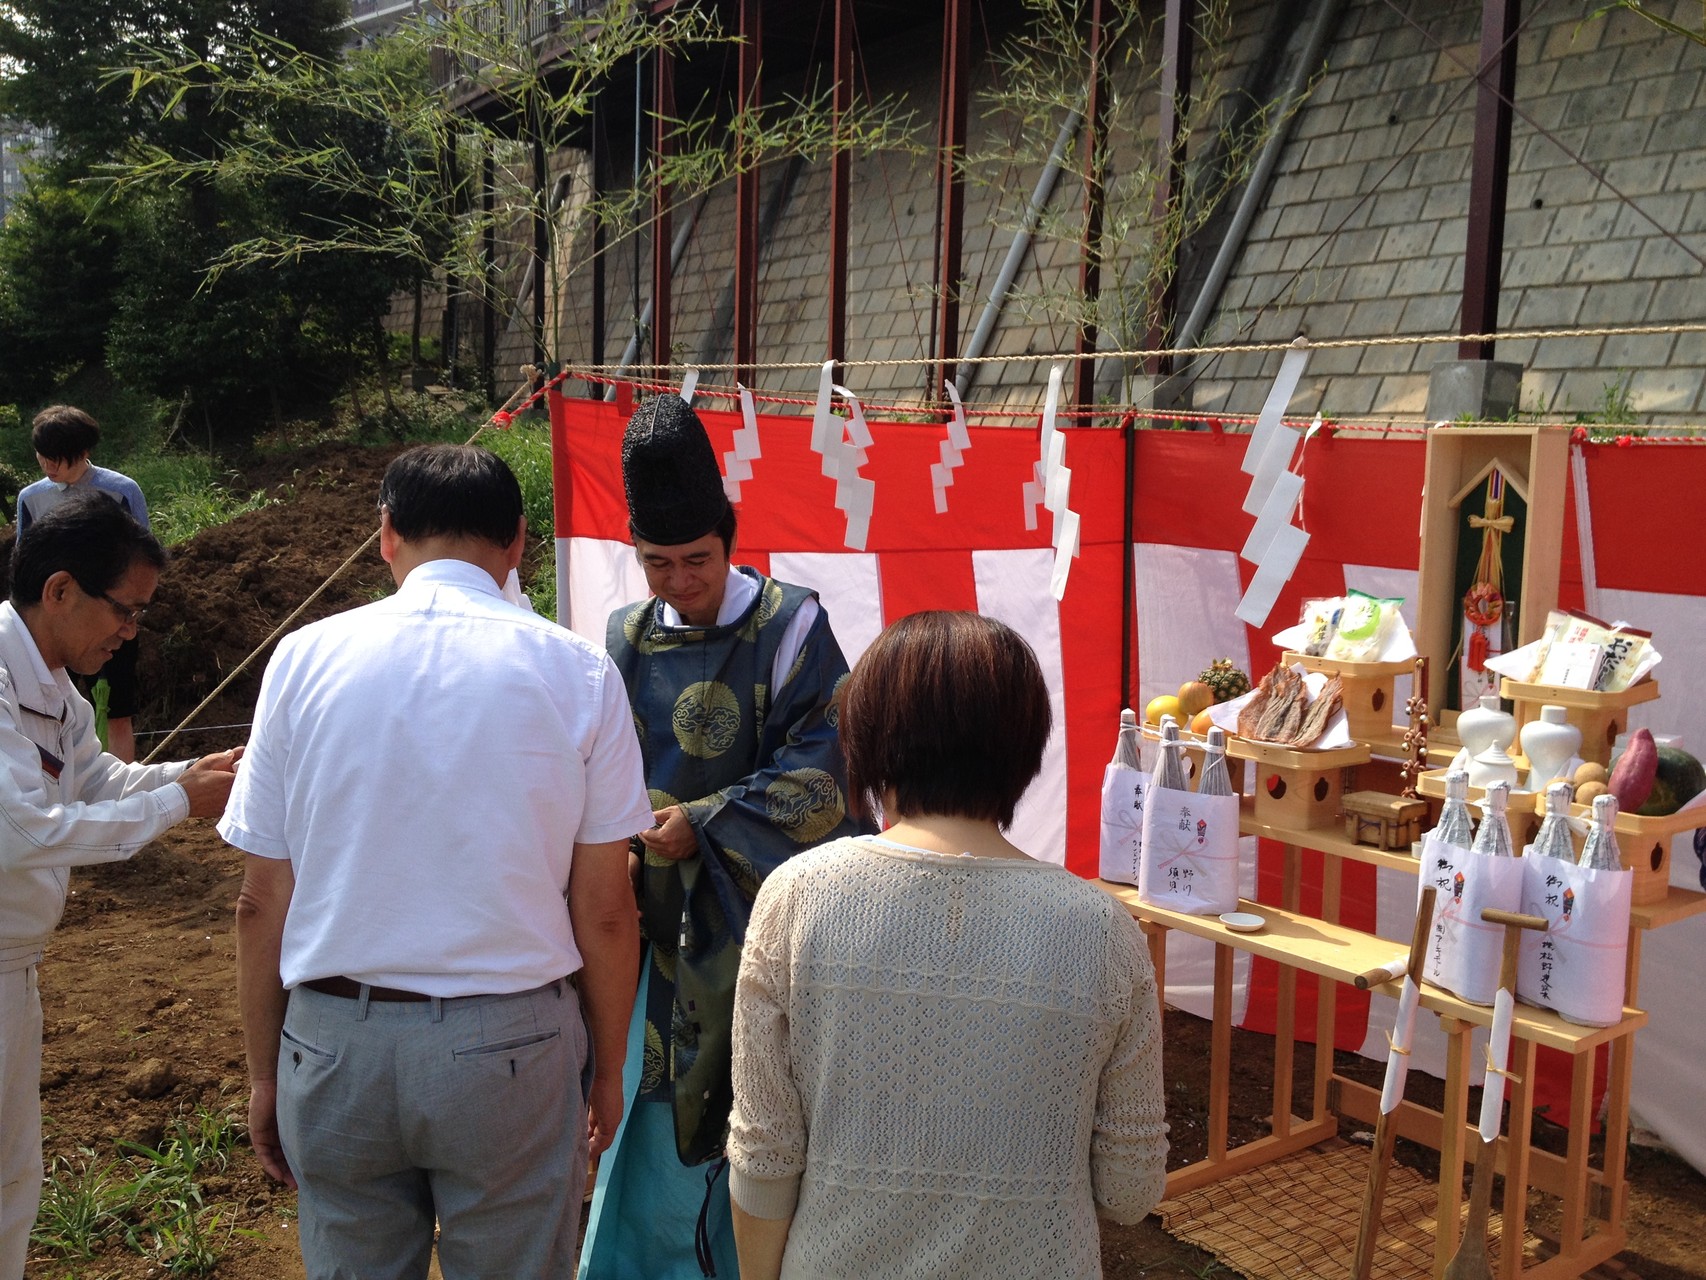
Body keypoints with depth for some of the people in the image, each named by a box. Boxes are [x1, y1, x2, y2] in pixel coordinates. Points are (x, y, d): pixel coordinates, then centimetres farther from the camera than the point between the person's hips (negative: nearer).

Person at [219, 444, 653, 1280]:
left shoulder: (305, 659, -3)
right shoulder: (576, 671, -7)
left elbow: (261, 901, 0)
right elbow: (604, 911, -5)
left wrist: (265, 1072, 12)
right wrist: (606, 1068, 9)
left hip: (335, 1043, 2)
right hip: (510, 1047, -1)